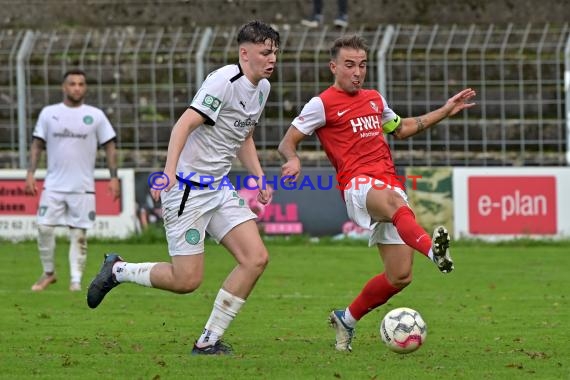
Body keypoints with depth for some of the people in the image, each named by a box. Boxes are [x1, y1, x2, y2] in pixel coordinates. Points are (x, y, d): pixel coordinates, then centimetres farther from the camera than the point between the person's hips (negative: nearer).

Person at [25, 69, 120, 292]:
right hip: (53, 186, 1)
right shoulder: (49, 113, 5)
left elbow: (109, 146, 5)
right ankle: (48, 273, 12)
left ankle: (76, 280, 2)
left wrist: (114, 177, -3)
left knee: (78, 233, -2)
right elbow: (37, 144, 8)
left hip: (83, 187, -1)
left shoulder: (95, 116, 3)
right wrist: (30, 173, -2)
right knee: (44, 228, -5)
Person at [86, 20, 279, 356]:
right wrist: (169, 171, -35)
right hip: (188, 189, -9)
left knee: (257, 258, -7)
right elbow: (184, 125, -24)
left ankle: (209, 341, 1)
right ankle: (117, 270, 17)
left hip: (220, 187, 9)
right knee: (187, 280, -10)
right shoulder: (224, 81, -17)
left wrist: (260, 178, 15)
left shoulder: (262, 88, 12)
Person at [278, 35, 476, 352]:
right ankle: (434, 250, -72)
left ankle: (348, 319, 20)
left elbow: (401, 129, 39)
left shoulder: (375, 99, 23)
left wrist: (446, 111, 34)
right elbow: (287, 142, 4)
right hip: (357, 184, -7)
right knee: (393, 200, -43)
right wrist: (294, 160, -19)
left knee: (400, 277, -3)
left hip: (389, 181, 7)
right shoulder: (323, 104, 4)